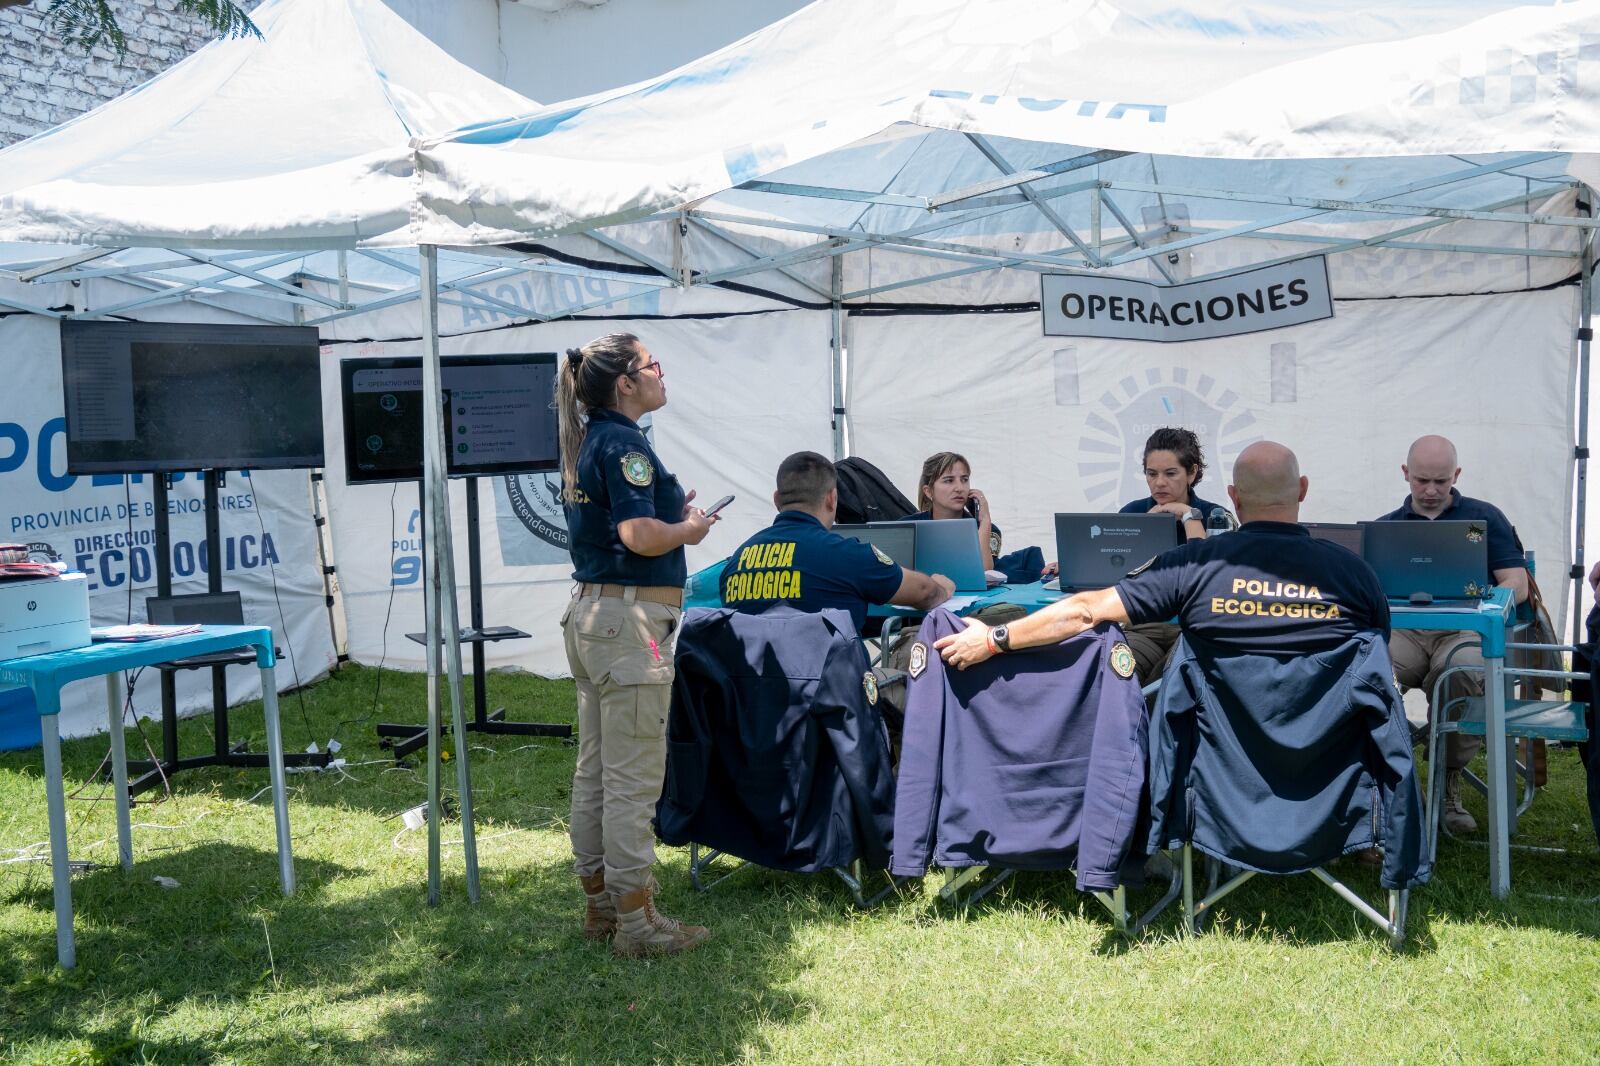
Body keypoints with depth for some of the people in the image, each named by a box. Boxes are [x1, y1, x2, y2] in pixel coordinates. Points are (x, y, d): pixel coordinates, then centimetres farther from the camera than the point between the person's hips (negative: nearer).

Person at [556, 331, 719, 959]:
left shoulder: (585, 442, 14)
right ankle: (636, 922, 2)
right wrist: (689, 530, -7)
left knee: (594, 772, 14)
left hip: (590, 612, 10)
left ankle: (600, 903, 24)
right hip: (629, 618, -10)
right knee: (633, 779, -4)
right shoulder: (623, 443, -15)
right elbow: (640, 536, -25)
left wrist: (670, 512, 17)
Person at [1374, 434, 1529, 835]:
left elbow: (1517, 586, 10)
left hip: (1465, 629, -1)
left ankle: (1448, 783, -20)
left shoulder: (1484, 517, 18)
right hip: (1403, 630, 1)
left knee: (1461, 668, -39)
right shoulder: (1385, 526, 22)